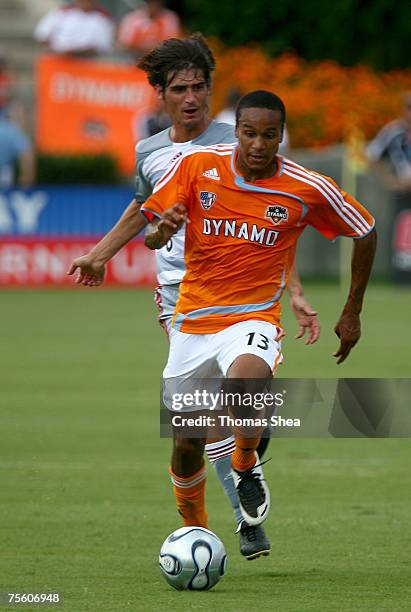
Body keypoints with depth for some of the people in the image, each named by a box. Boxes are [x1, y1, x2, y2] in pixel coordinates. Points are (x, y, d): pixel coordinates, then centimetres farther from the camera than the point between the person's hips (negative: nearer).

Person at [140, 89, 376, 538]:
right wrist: (162, 229, -27)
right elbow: (151, 238, -2)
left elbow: (365, 234, 7)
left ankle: (245, 463, -5)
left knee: (247, 378, -36)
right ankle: (193, 527, 34)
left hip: (254, 316, -3)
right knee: (187, 444, 5)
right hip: (193, 320, 3)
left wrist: (351, 313, 9)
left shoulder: (308, 190, -8)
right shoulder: (195, 167, -6)